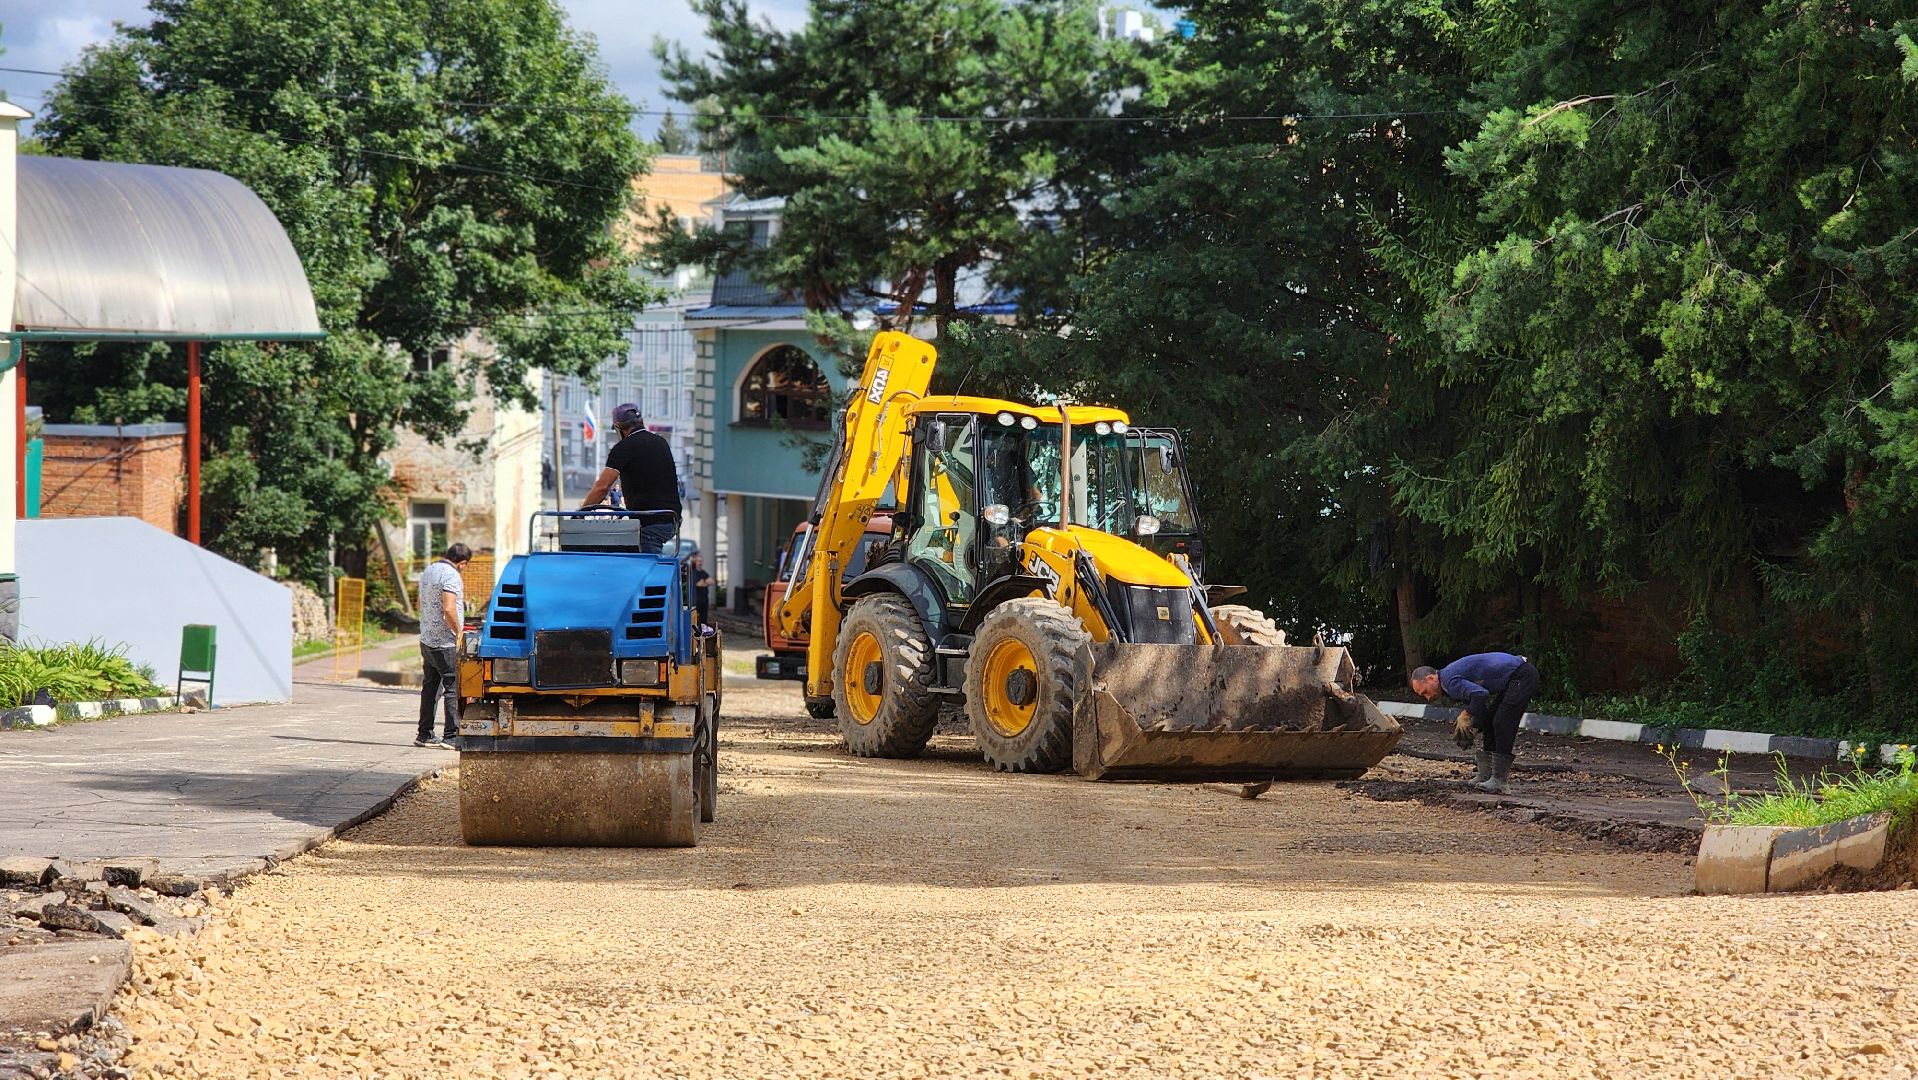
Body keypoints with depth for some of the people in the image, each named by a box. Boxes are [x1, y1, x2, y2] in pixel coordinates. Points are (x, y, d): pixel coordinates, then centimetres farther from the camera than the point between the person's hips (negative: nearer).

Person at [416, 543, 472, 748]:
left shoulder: (427, 571, 13)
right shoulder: (451, 575, -16)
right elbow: (449, 609, -25)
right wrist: (458, 632, -13)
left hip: (426, 638, 9)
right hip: (445, 642, -9)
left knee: (430, 686, 13)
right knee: (453, 687, -4)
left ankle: (425, 735, 15)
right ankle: (451, 735, -5)